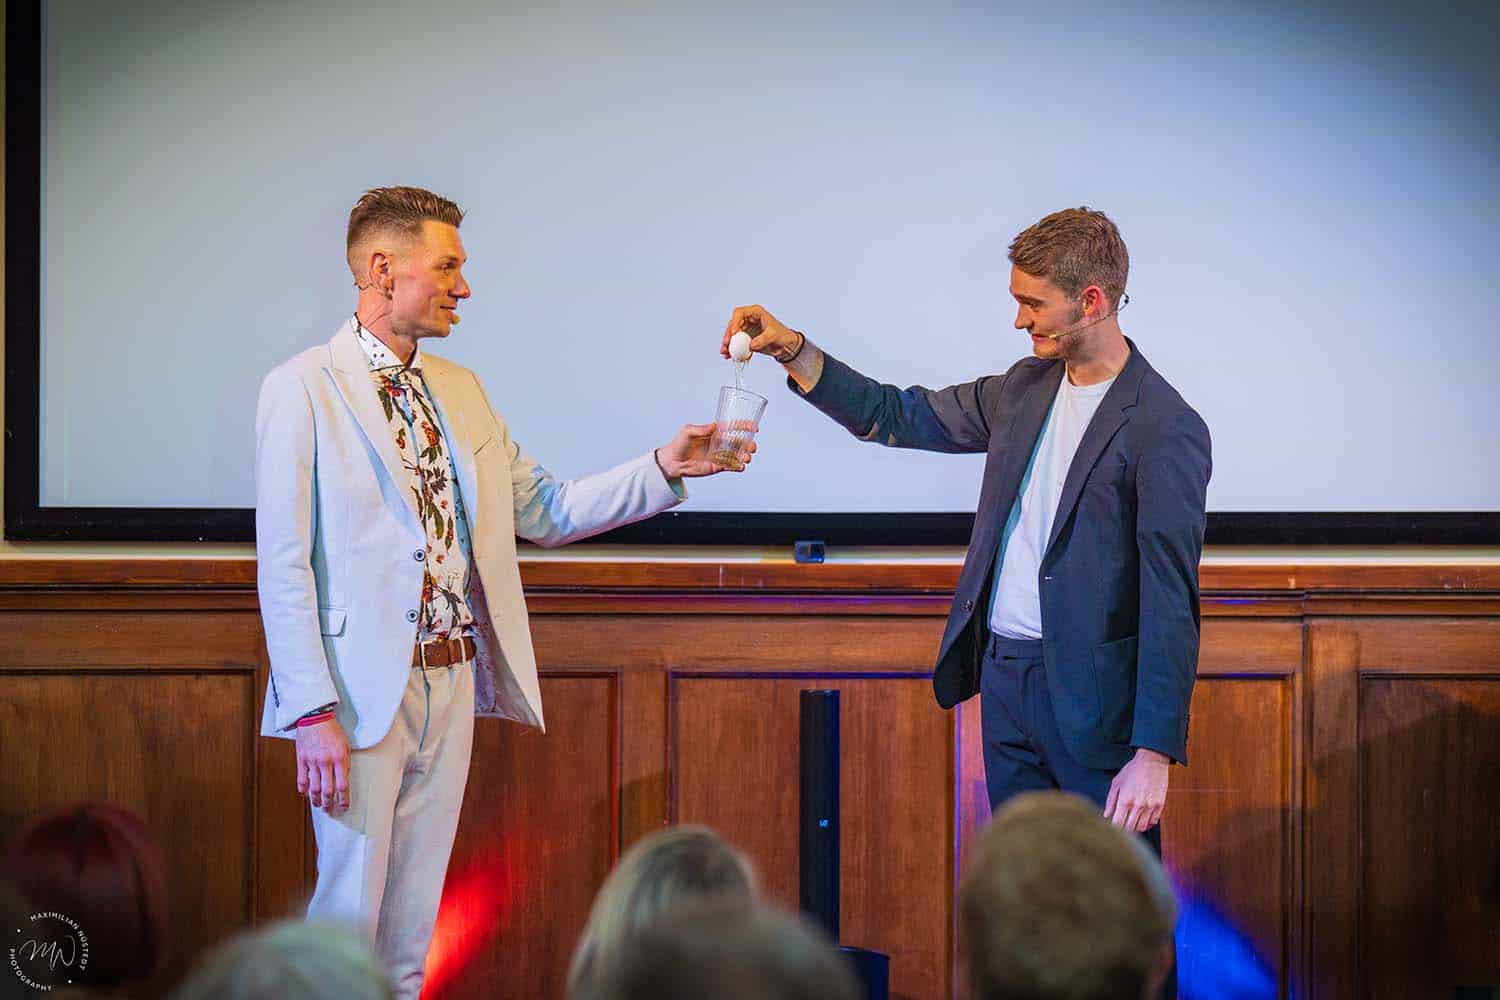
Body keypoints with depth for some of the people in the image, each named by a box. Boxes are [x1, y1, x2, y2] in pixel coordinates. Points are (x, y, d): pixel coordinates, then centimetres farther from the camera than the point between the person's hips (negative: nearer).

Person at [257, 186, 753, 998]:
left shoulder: (460, 390, 14)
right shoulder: (304, 389, -8)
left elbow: (544, 512, 16)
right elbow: (283, 564, -11)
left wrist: (663, 469, 3)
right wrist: (313, 712, -17)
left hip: (450, 679, 7)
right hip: (363, 689, -7)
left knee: (414, 917, 11)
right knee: (348, 910, -3)